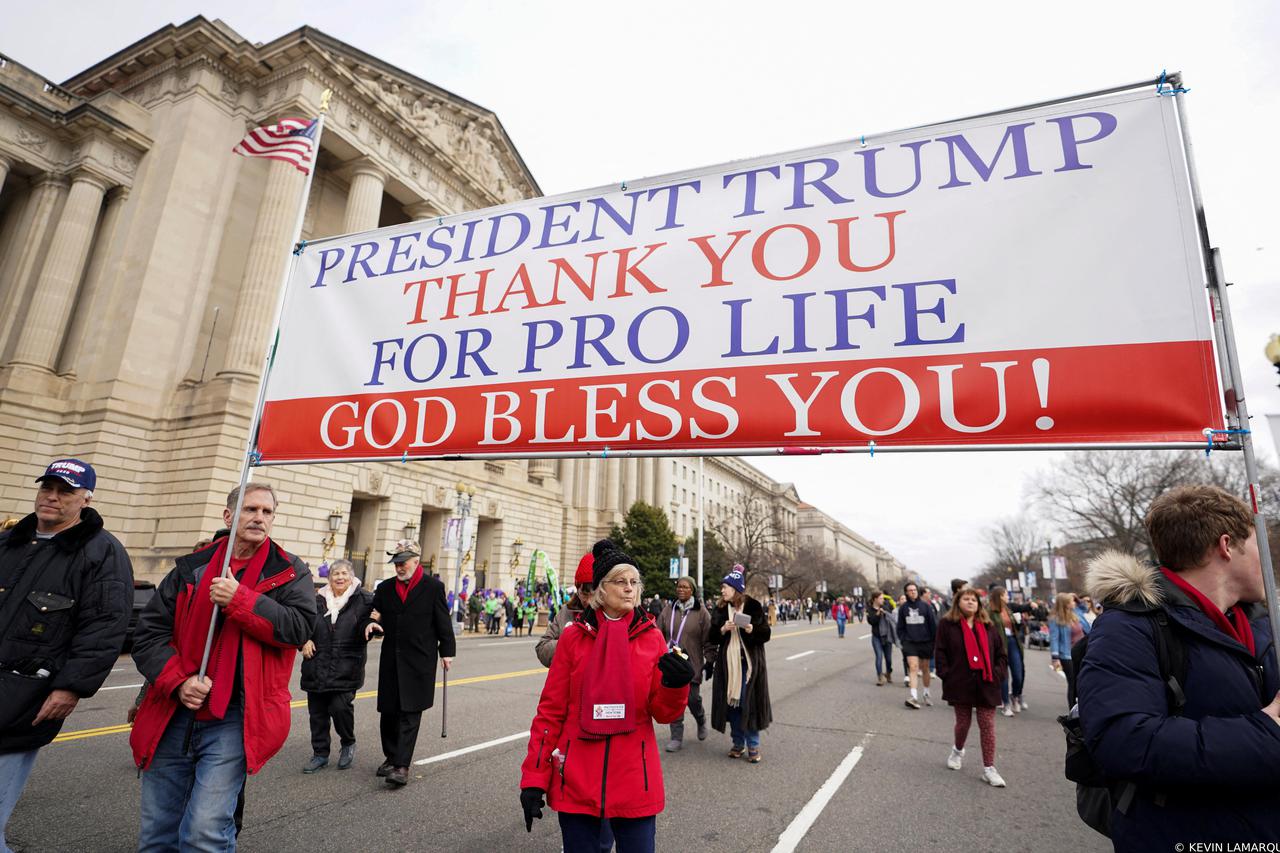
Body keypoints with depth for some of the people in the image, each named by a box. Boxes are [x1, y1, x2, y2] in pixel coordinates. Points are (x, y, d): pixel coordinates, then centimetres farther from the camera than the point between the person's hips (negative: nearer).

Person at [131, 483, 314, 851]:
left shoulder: (289, 572, -1)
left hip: (234, 721, -4)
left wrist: (239, 599, -19)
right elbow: (149, 633, 7)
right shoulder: (192, 568, 7)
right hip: (173, 716, 4)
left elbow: (299, 627, -15)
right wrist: (177, 680, -8)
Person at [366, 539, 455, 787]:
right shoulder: (385, 588, 7)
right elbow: (377, 615, 15)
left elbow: (443, 622, -1)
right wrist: (372, 624, -9)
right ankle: (391, 756, 30)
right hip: (391, 661, 4)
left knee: (409, 714, -3)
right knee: (388, 711, 12)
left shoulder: (433, 587, -4)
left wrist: (447, 651, -1)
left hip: (419, 662, -4)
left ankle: (402, 766, 1)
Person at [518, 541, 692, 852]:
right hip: (576, 781, 0)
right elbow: (550, 711, 0)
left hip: (634, 781, 1)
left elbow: (664, 713, -2)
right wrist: (534, 778, -2)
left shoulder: (652, 637, -1)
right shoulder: (573, 637, -4)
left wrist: (676, 685, -22)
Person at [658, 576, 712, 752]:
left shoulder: (701, 612, -3)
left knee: (692, 698, 1)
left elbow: (708, 639, -1)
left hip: (692, 663, -2)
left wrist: (709, 660, -4)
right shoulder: (669, 609, 5)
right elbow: (659, 634, 10)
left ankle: (701, 721, 34)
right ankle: (677, 737, 14)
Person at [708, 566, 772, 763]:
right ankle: (738, 743, 22)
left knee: (749, 703, 0)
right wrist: (723, 630, -12)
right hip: (728, 663, 3)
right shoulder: (720, 610, 6)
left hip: (750, 664, -3)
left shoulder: (753, 607, -4)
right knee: (731, 702, 7)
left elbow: (766, 634, -3)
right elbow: (712, 637, 6)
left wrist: (753, 630, -21)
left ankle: (753, 746, 14)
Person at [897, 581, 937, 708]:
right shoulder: (903, 608, 2)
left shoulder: (926, 606, -3)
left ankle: (926, 694, 30)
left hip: (925, 642, 0)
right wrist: (903, 640, 1)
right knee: (913, 667, -12)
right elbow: (900, 627, 9)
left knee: (925, 669, 12)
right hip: (910, 642, 0)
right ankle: (914, 696, -15)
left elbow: (933, 624, 0)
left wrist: (934, 641, -2)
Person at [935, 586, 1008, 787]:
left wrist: (997, 674, -3)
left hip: (986, 685, 2)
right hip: (961, 684, -2)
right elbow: (940, 652, -3)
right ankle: (958, 750, 40)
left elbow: (1001, 654, 9)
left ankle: (989, 768, 12)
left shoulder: (989, 627, 6)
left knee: (987, 725, 1)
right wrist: (947, 675, -10)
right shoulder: (947, 624, -2)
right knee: (963, 722, 11)